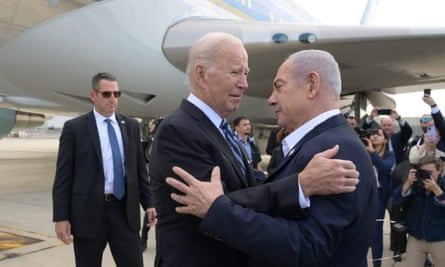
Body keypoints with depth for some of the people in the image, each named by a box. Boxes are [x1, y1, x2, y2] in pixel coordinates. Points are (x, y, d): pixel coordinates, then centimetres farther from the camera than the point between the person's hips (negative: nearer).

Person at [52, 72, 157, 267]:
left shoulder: (131, 126, 9)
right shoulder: (74, 128, -2)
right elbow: (63, 177, -3)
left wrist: (148, 203, 6)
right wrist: (61, 217, -7)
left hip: (125, 210, 3)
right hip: (88, 211, -2)